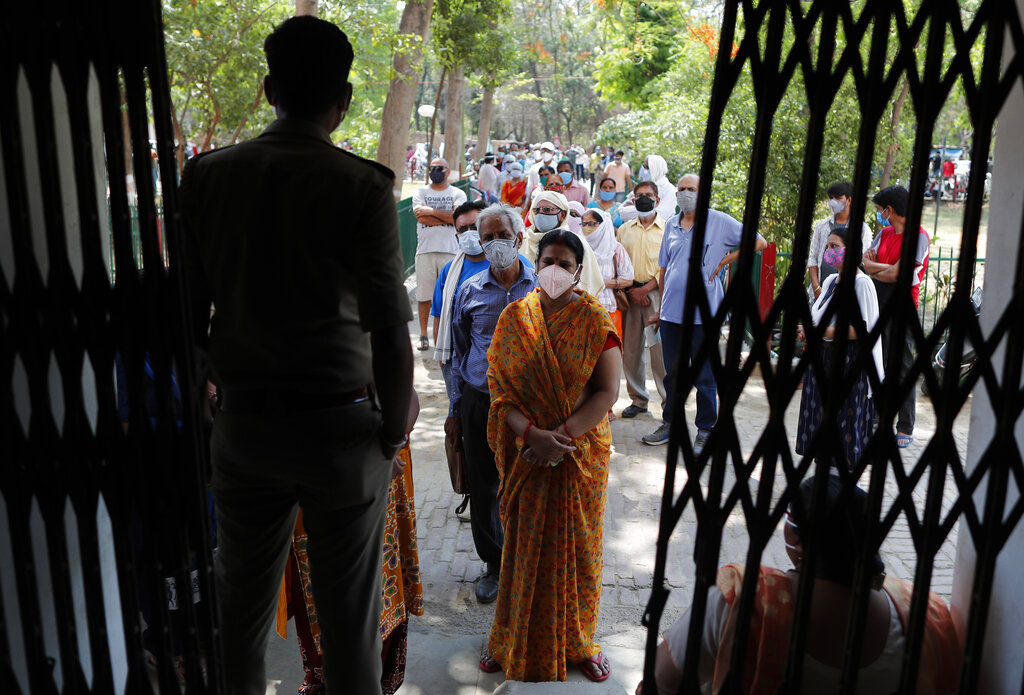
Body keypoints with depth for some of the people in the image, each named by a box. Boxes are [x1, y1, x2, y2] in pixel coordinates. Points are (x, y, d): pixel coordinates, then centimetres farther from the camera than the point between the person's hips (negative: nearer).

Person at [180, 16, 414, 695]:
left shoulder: (207, 176, -1)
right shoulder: (363, 187, -12)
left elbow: (187, 310, 2)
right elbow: (388, 332, -15)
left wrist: (213, 390, 16)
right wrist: (394, 431, -2)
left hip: (242, 427, 4)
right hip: (340, 428, -3)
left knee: (241, 607, 19)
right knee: (349, 614, 12)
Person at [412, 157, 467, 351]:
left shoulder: (457, 194, 9)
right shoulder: (420, 192, 11)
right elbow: (421, 217, -6)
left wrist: (432, 211, -9)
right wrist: (447, 217, -5)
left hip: (450, 250, 0)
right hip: (425, 250, 1)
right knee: (424, 295, 3)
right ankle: (423, 334, 14)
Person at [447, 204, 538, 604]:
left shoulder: (541, 287, 0)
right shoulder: (470, 291, 5)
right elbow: (459, 353, 12)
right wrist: (455, 410, 11)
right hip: (479, 402, 2)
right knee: (483, 489, 9)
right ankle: (494, 565, 29)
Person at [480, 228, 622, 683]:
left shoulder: (595, 320, -5)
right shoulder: (514, 317, 0)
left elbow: (608, 392, -11)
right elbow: (499, 388, -5)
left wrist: (561, 435, -20)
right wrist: (532, 434, -20)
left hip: (582, 453, -1)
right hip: (526, 453, 1)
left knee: (577, 546, 10)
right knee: (523, 545, 11)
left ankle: (579, 641, 29)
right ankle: (514, 639, 29)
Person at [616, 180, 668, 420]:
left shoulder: (667, 229, 5)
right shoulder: (624, 229, 15)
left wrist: (646, 289, -9)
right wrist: (631, 290, -3)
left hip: (656, 292, -3)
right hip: (630, 293, 4)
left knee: (660, 347, -9)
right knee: (630, 348, 4)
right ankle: (638, 399, 16)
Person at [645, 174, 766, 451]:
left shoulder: (719, 221, -2)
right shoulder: (672, 225, 13)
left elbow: (759, 242, -4)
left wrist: (725, 260, -7)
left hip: (703, 312, -5)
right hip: (671, 312, 5)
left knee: (705, 376, 1)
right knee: (672, 373, 14)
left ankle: (705, 431, 12)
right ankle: (670, 424, 27)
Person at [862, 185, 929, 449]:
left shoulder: (918, 236, -9)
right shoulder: (885, 232, 16)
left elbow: (894, 274, -16)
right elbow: (867, 262, 6)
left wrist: (874, 270, -1)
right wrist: (887, 268, -11)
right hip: (878, 303, 7)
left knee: (902, 366, -2)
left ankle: (905, 428, 5)